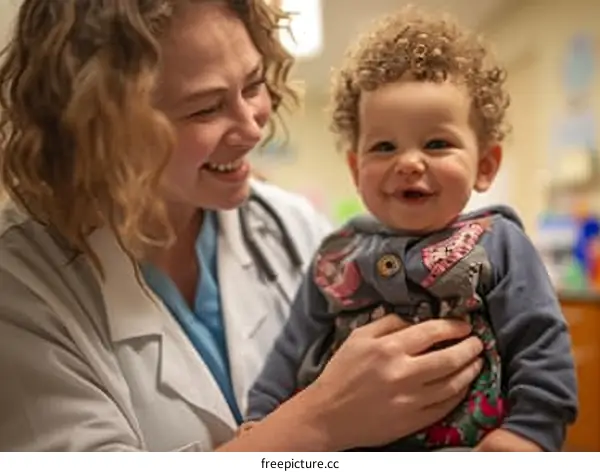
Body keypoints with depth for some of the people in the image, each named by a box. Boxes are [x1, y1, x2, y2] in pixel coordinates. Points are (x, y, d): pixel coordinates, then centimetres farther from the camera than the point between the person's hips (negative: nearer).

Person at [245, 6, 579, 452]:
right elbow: (296, 346, 15)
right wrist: (261, 416, 11)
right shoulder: (338, 254, 8)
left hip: (466, 448, -3)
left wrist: (531, 428, -15)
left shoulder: (499, 244, -3)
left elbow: (542, 347, -5)